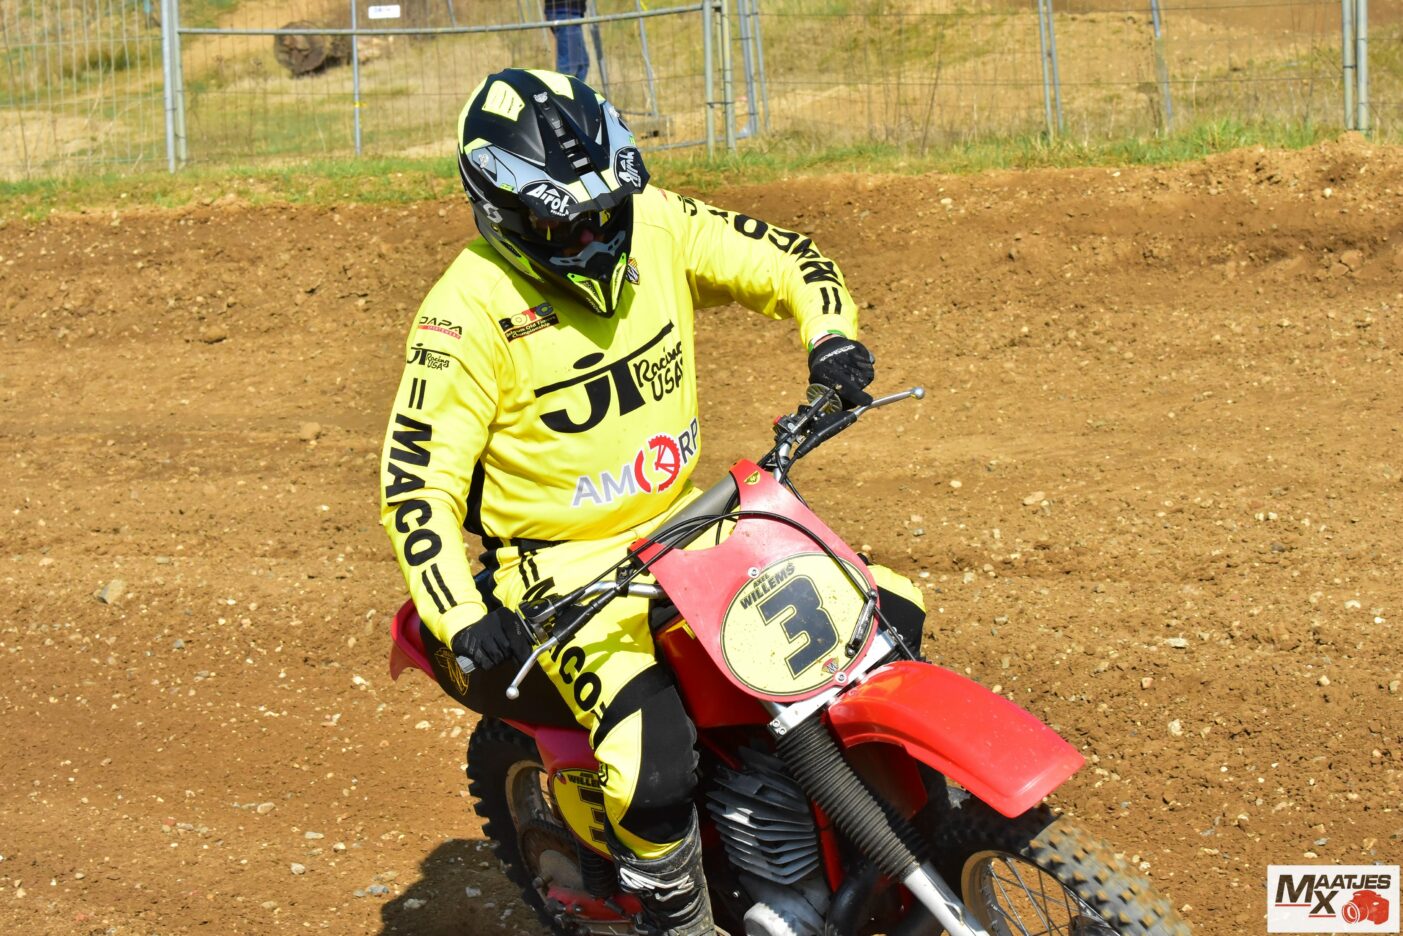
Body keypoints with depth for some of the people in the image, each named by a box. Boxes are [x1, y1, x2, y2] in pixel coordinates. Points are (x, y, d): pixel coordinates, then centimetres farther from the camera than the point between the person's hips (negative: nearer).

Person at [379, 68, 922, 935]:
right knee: (657, 768, -28)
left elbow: (787, 258, 5)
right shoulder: (471, 309, -19)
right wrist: (460, 620, -28)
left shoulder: (656, 225, -4)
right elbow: (415, 479, -18)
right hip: (569, 568, -6)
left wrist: (832, 337, -17)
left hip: (687, 517, 6)